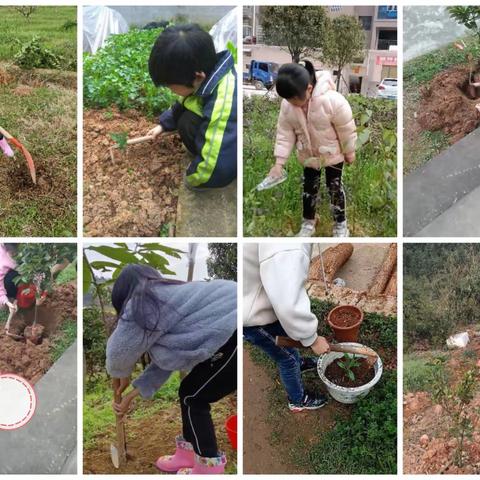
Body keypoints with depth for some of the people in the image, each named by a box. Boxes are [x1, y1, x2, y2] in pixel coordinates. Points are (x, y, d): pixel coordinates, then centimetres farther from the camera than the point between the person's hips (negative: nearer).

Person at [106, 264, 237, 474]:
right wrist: (133, 394, 29)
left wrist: (120, 375, 26)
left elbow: (119, 350, 4)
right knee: (189, 393, 18)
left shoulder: (142, 304, -7)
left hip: (234, 337, -9)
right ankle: (188, 454, 33)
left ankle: (209, 467, 18)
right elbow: (165, 358, 24)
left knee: (193, 398, 6)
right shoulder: (163, 299, 21)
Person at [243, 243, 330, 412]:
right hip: (253, 316, -8)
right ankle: (298, 400, 42)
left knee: (289, 335, 32)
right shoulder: (288, 247, -43)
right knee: (286, 358, 15)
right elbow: (289, 306, -38)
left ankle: (298, 363, 61)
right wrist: (312, 340, -20)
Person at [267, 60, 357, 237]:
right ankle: (308, 222, 34)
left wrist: (349, 152, -8)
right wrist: (279, 162, -16)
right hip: (308, 155, 4)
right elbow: (284, 133, -11)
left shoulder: (332, 100, -33)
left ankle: (340, 224, 27)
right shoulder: (287, 105, -19)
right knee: (309, 188, 15)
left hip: (333, 154, -4)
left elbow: (347, 129, -20)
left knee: (334, 187, 9)